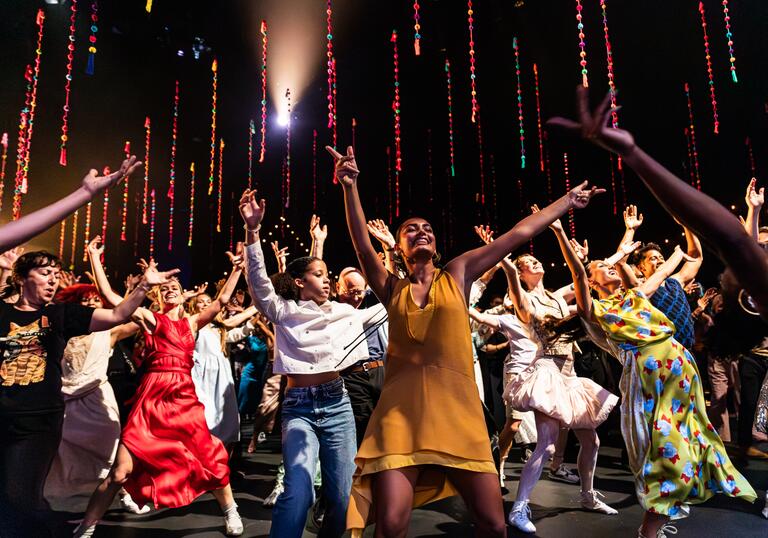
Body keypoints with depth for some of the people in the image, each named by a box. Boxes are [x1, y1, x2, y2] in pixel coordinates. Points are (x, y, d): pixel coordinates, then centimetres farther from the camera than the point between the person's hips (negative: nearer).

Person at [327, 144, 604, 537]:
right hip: (401, 412, -1)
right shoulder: (391, 290, 10)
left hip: (458, 410, 1)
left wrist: (568, 201, 21)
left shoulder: (457, 274, 11)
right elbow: (362, 245, -6)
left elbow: (519, 233, 14)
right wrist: (350, 187, -18)